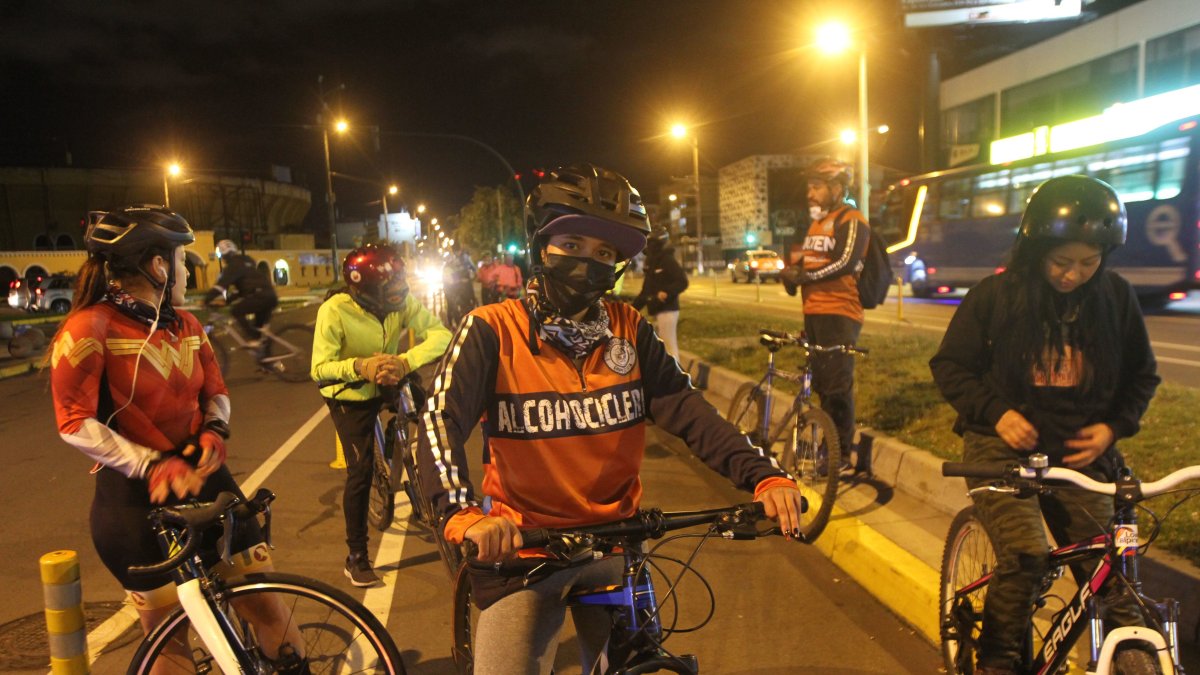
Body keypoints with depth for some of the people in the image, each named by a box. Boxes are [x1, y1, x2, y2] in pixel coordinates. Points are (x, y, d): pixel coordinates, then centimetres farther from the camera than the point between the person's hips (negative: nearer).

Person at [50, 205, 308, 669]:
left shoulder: (186, 326, 9)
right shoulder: (90, 328, -11)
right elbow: (76, 425, -14)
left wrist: (214, 431, -6)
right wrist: (153, 465, -23)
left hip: (202, 478, 5)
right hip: (137, 496, -5)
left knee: (264, 601, 6)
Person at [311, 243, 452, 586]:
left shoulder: (402, 303, -21)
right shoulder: (335, 311, -29)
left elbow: (441, 335, -31)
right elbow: (319, 370, -30)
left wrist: (405, 361, -47)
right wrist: (359, 366, -47)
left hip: (388, 387, 5)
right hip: (349, 397, -4)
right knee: (361, 470, -12)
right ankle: (356, 559, 5)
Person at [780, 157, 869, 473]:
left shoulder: (851, 220, -7)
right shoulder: (817, 221, 20)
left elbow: (845, 263, -19)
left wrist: (803, 276, -18)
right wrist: (792, 274, 1)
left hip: (839, 313, -8)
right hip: (813, 312, 9)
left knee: (837, 385, -6)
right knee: (820, 383, 12)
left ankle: (842, 452, 3)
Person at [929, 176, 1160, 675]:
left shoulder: (1116, 297, 0)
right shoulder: (996, 295, -7)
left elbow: (1142, 375, 13)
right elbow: (949, 366, 0)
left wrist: (1113, 427, -3)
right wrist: (996, 412, -14)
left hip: (1080, 453, 3)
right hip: (1004, 446, -3)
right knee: (1024, 558, -21)